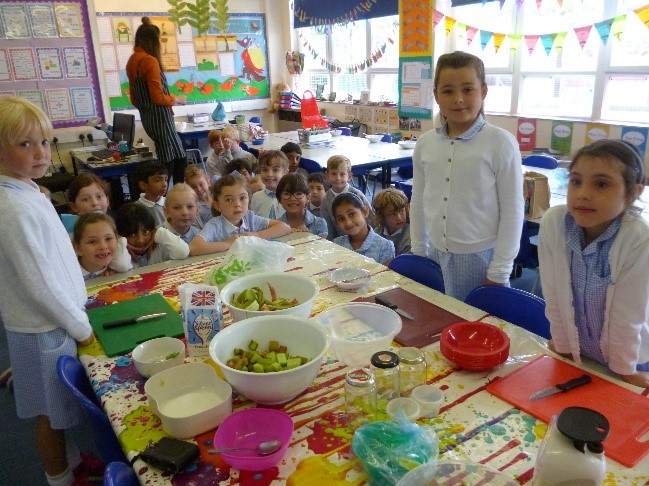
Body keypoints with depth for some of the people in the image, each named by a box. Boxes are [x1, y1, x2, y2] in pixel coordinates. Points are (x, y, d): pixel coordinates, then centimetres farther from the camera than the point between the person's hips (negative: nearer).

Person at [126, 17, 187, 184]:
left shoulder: (132, 61, 12)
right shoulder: (150, 60, -15)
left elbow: (134, 98, 17)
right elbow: (158, 97, -19)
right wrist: (177, 99, -2)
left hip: (147, 118, 9)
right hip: (159, 117, -9)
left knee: (180, 158, 13)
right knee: (168, 164, -4)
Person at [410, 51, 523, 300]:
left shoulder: (501, 143, -10)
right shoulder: (425, 143, 2)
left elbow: (512, 210, -7)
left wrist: (499, 272, -7)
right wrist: (418, 254, 11)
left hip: (481, 258, -3)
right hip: (436, 256, 4)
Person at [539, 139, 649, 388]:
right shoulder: (553, 222, -23)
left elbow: (626, 317, -19)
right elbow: (554, 298, -13)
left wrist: (623, 371, -9)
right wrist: (563, 347, -4)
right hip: (574, 352, 2)